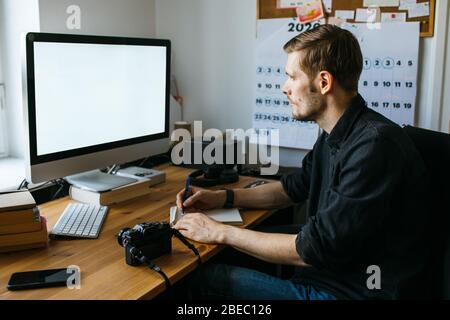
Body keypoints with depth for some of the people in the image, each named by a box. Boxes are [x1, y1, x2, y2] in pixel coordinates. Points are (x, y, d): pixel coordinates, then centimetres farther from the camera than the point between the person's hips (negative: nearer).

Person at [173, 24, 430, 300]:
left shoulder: (375, 146, -26)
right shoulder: (335, 137, 5)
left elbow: (315, 250, -24)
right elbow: (293, 188, 20)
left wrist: (220, 232, -16)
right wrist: (222, 198, 9)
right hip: (327, 272, 8)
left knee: (205, 278, -10)